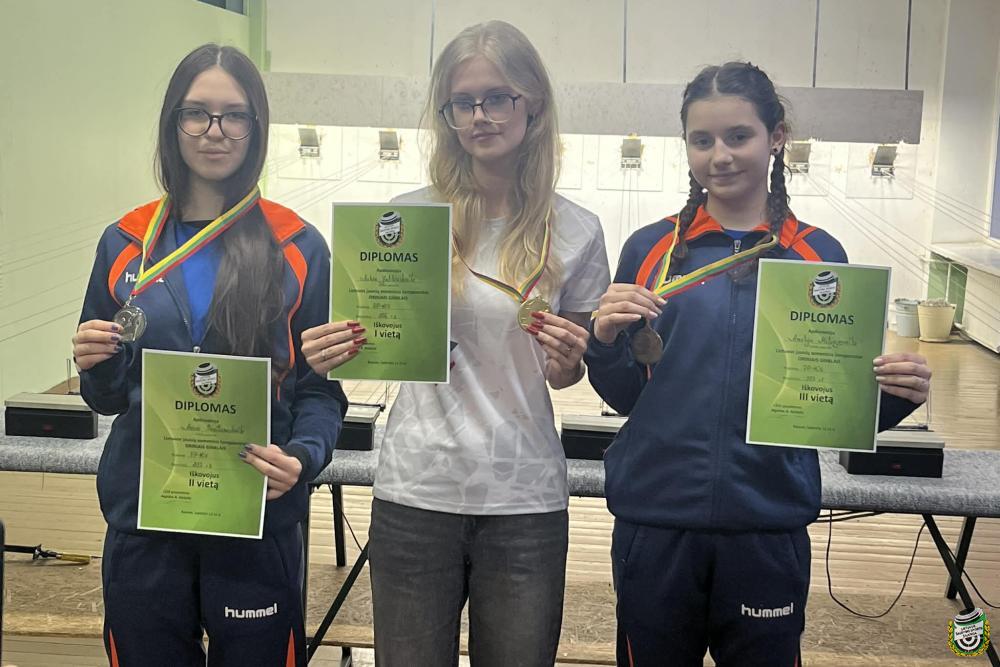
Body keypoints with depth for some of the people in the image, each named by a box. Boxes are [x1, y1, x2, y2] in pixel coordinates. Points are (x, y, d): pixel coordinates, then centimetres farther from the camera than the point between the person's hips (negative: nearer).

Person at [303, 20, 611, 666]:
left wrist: (564, 362, -12)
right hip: (416, 492, 0)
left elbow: (569, 373, 11)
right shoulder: (411, 217, -1)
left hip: (526, 498, 0)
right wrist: (332, 354, -15)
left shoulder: (575, 231, 1)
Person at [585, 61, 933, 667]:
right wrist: (607, 341, -15)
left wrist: (894, 395, -15)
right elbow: (622, 395, 5)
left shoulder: (819, 255, 0)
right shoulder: (650, 248, 2)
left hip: (769, 528, 0)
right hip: (655, 522, 1)